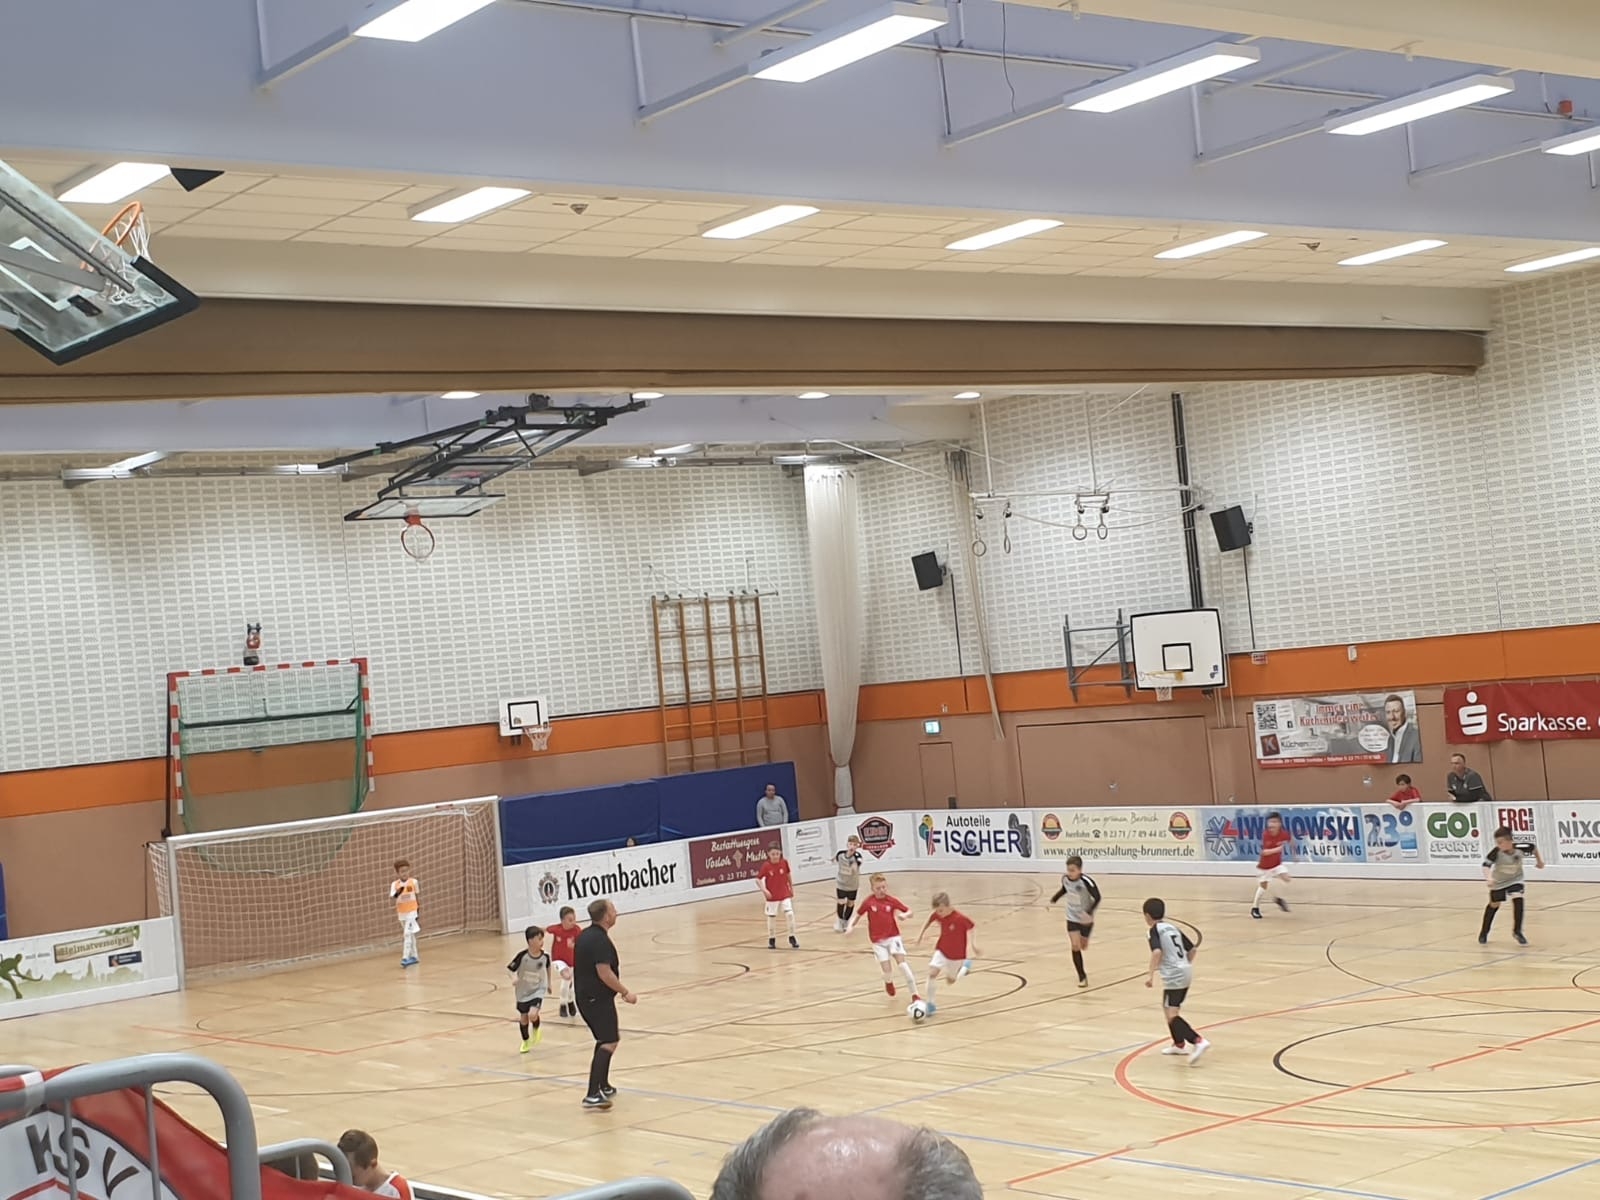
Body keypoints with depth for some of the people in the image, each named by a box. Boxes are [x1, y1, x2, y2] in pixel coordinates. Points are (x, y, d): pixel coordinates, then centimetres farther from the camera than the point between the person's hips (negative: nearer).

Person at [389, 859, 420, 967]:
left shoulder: (413, 882, -9)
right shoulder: (395, 884, -11)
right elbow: (391, 898, -22)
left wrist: (418, 910, 14)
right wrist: (397, 894, -44)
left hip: (411, 911, -2)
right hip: (401, 913, 2)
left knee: (407, 934, -13)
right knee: (410, 935, 15)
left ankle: (405, 958, -14)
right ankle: (413, 956, 26)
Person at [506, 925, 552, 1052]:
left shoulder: (544, 956, -15)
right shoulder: (522, 956, -23)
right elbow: (509, 969, -14)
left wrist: (548, 983, 19)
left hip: (538, 990, 0)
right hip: (523, 991, 0)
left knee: (532, 1015, -20)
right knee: (523, 1017, 12)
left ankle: (536, 1030, 15)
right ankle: (525, 1041, 38)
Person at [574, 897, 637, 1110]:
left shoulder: (585, 936, 12)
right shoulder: (600, 940, -19)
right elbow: (605, 973, -24)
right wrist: (625, 992, -15)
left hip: (585, 995, 10)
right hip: (598, 999, -10)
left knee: (607, 1038, 23)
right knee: (608, 1043, -11)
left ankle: (603, 1086, 30)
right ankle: (593, 1095, -18)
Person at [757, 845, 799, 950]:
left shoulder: (784, 862, -9)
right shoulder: (766, 866, -15)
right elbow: (758, 879, -8)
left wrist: (791, 888, 12)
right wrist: (764, 890, -19)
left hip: (785, 894, 1)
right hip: (772, 896, -1)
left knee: (789, 914, -10)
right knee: (771, 917, 9)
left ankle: (792, 937, 6)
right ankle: (771, 939, 26)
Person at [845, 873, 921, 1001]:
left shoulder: (891, 901, -6)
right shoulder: (868, 902, -7)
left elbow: (909, 912, -1)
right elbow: (857, 915, 5)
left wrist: (905, 915, -23)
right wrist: (851, 926, -12)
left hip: (893, 937, 0)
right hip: (878, 941, 0)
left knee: (901, 962, -18)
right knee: (887, 971, -7)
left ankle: (914, 994, -12)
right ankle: (889, 983, 33)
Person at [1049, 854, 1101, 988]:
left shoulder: (1086, 882, -29)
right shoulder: (1065, 879, -12)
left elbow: (1097, 898, -26)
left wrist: (1089, 912, -38)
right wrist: (1054, 898, 6)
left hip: (1085, 919, -3)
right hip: (1072, 918, 3)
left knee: (1083, 946, 14)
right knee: (1075, 947, -8)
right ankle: (1082, 977, 2)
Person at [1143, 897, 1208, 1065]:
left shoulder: (1155, 930, -5)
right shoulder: (1173, 927, 18)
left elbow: (1157, 952, -23)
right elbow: (1193, 949, 20)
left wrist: (1150, 975, -23)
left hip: (1174, 975, -9)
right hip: (1186, 972, 9)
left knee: (1172, 1015, -11)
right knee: (1169, 1008, 25)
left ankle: (1198, 1041, -27)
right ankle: (1179, 1044, 35)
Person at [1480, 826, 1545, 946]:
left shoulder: (1520, 848, -30)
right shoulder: (1497, 851, -35)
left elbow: (1533, 847, -9)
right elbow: (1486, 865, -44)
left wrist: (1539, 861, 5)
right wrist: (1488, 879, -61)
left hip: (1516, 879, 0)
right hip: (1499, 881, 0)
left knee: (1518, 900, -21)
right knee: (1494, 905, 13)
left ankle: (1517, 931, -6)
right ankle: (1484, 933, 32)